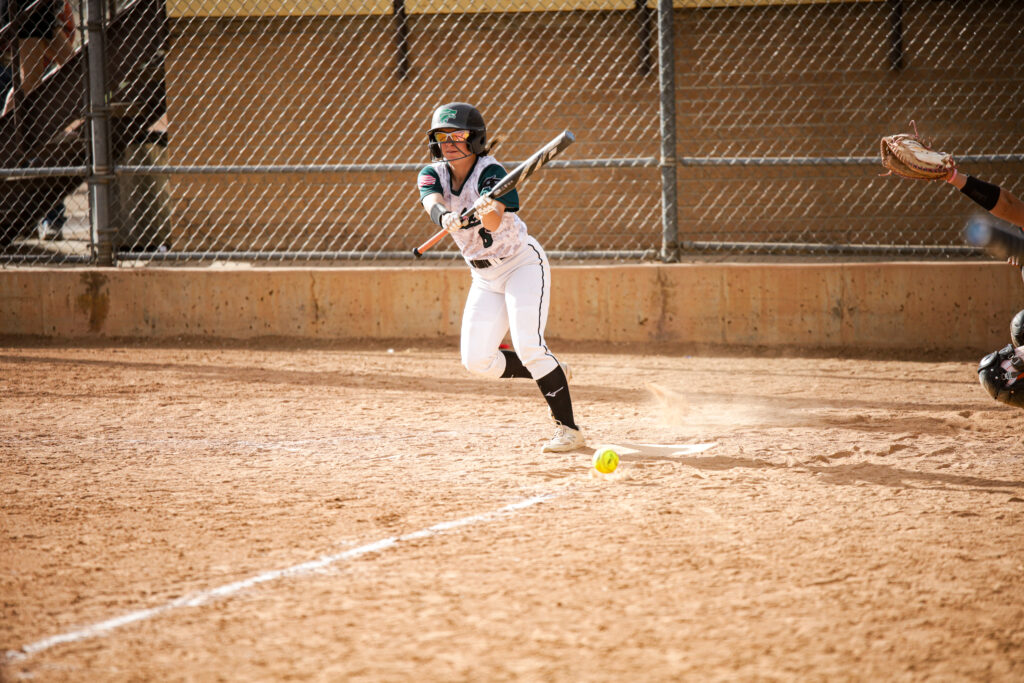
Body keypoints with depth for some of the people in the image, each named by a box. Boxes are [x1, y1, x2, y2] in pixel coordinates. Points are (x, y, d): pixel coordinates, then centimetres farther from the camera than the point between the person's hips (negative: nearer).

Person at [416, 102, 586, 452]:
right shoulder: (432, 174, -5)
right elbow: (432, 203, -29)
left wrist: (488, 211, -62)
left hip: (522, 263, -7)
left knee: (528, 347, -21)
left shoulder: (490, 172, -20)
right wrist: (449, 218, -51)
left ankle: (569, 430, -17)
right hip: (484, 276, 7)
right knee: (477, 361, 0)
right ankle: (552, 373, 21)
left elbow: (494, 222, -38)